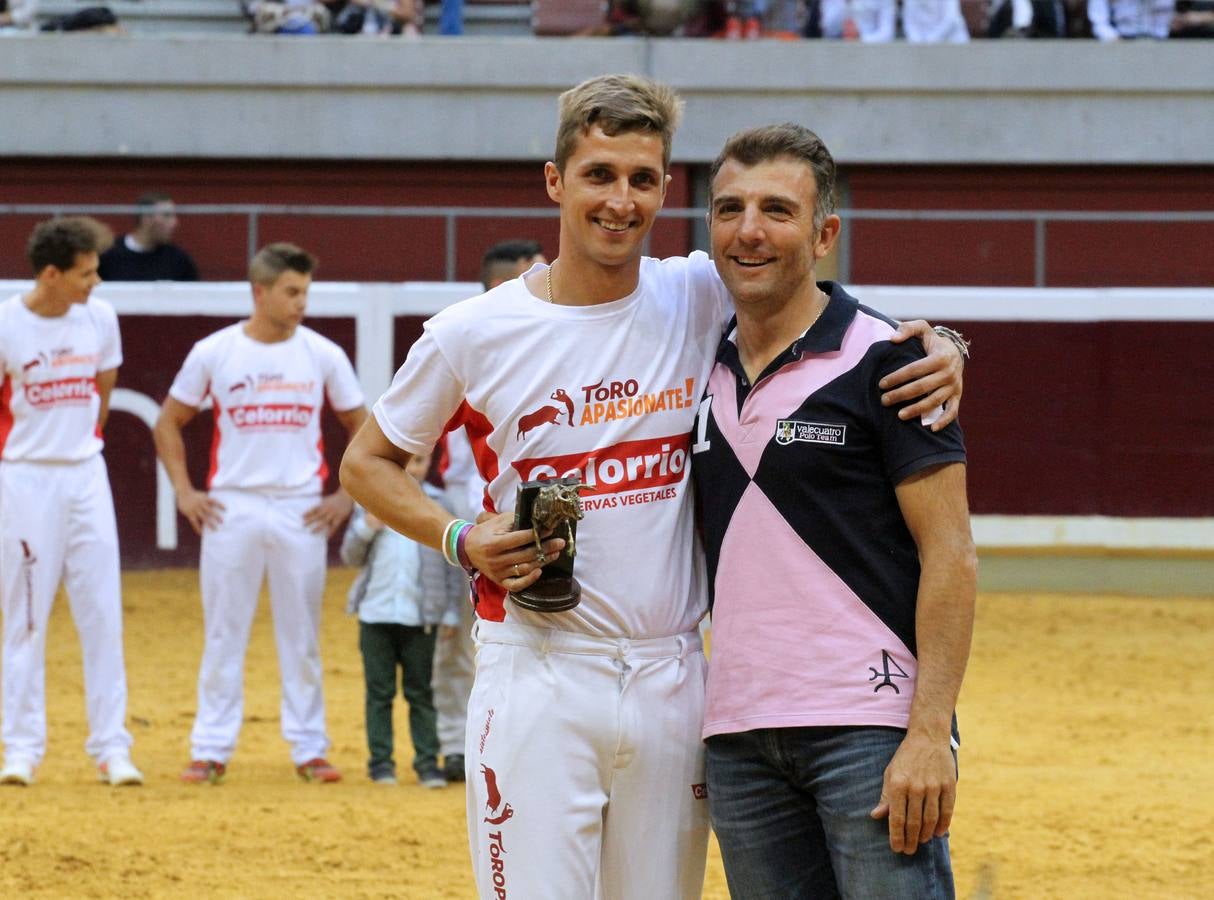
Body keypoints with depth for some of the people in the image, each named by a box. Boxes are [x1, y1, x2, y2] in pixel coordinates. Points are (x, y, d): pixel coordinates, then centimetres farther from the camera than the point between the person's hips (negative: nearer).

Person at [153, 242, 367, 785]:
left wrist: (346, 497, 3)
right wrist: (184, 492, 2)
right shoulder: (213, 353, 0)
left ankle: (309, 749, 12)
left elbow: (360, 428, 11)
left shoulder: (323, 355, 2)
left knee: (302, 636, 5)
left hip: (301, 511, 1)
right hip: (231, 510, -1)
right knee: (223, 633, 3)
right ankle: (211, 750, 7)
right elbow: (169, 422, 10)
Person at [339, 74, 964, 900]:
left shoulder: (702, 298, 3)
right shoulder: (477, 333, -1)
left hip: (672, 679, 3)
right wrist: (458, 538, -7)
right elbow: (367, 463, 10)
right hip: (537, 678, -3)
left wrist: (934, 350, -8)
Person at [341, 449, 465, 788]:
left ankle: (427, 760, 5)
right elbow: (350, 556, 7)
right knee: (379, 691, 4)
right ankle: (380, 760, 7)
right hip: (376, 614, 1)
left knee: (420, 692, 3)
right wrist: (366, 528, -13)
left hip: (420, 616, -1)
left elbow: (453, 562, 5)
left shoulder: (439, 505, 2)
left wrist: (451, 612, 1)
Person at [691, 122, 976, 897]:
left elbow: (951, 556, -8)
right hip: (739, 737, 6)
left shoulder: (883, 361, -4)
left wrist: (930, 733, -16)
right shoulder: (706, 375, 14)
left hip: (872, 729, -6)